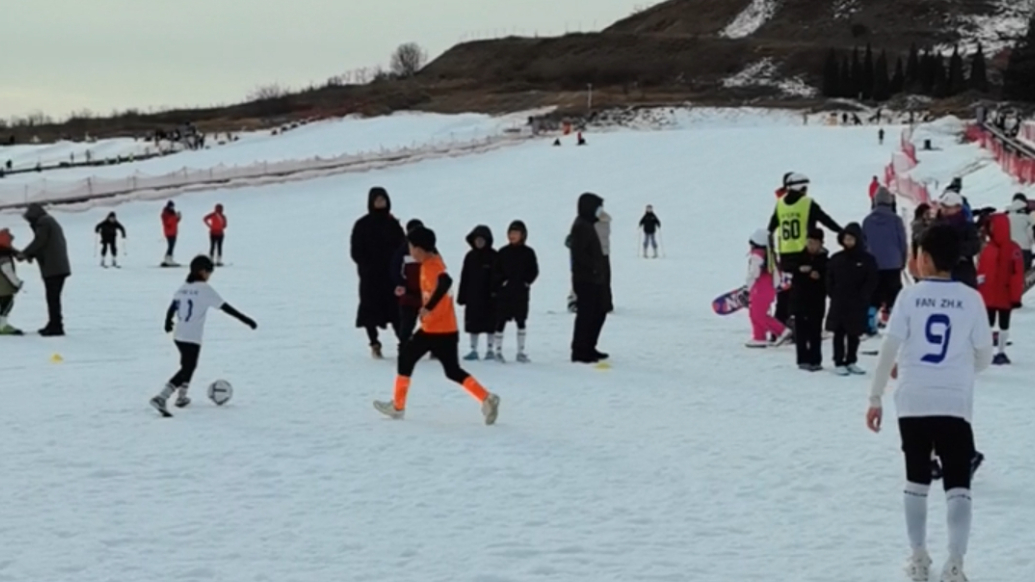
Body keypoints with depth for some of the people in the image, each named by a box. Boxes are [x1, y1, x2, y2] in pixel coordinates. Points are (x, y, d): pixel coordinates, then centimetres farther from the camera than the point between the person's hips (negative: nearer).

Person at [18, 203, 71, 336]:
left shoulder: (43, 223, -7)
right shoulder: (51, 222, 25)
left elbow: (39, 241, -14)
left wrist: (25, 253, -4)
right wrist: (31, 255, 16)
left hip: (52, 268, -10)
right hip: (60, 267, 10)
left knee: (52, 297, -9)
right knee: (54, 297, 15)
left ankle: (56, 326, -10)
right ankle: (54, 324, 21)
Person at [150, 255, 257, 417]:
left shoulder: (183, 287, 7)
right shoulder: (204, 289, -11)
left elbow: (171, 308, 13)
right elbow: (225, 307, -13)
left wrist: (168, 324, 32)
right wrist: (245, 319, -10)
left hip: (178, 336, 7)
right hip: (192, 338, -7)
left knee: (188, 365, 27)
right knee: (187, 369, -3)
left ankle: (181, 397, 36)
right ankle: (161, 398, -16)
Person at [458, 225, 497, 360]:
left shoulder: (493, 256, -5)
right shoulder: (470, 256, 7)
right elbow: (465, 277, 8)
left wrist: (495, 293, -11)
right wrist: (462, 296, 5)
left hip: (488, 297, -4)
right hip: (473, 296, 4)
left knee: (490, 323, 4)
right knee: (473, 324, 6)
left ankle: (490, 349, 13)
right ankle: (473, 350, 12)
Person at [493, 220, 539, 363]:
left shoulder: (528, 252, 3)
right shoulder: (503, 252, 2)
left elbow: (534, 271, 2)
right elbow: (496, 271, 1)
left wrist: (526, 282, -10)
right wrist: (501, 282, -11)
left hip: (521, 293, 1)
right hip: (504, 292, -1)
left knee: (521, 321, 7)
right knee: (501, 321, 1)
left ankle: (521, 352, 15)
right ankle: (498, 351, 8)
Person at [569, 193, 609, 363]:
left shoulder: (588, 225, 18)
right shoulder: (581, 227, -15)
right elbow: (579, 253, -24)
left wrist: (598, 269, 16)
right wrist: (594, 267, -24)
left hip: (593, 279, 11)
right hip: (585, 279, -11)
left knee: (599, 313, 15)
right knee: (586, 314, -7)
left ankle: (588, 348, 22)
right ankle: (579, 352, -3)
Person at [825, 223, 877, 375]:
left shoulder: (867, 260, -2)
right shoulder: (836, 259, 2)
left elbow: (871, 282, -3)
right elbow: (829, 280, 7)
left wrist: (862, 298, -11)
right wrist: (834, 295, -3)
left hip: (857, 305, 0)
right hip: (838, 304, 0)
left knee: (854, 334, 11)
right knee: (839, 333, 2)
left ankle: (851, 362, 21)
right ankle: (839, 363, 6)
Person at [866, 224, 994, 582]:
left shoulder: (910, 296, -3)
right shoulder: (971, 299, -1)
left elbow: (889, 350, -4)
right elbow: (984, 358, 4)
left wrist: (875, 398, 4)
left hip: (912, 402, 1)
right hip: (955, 405, -1)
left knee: (916, 480, 16)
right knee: (957, 485, 2)